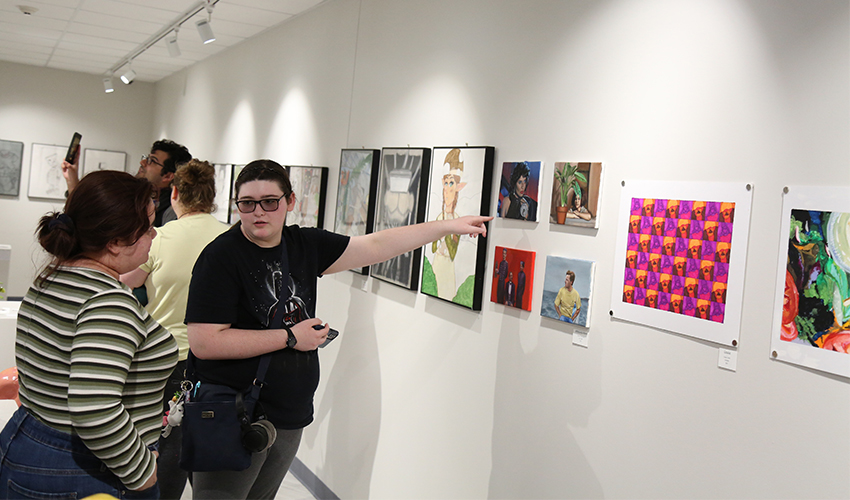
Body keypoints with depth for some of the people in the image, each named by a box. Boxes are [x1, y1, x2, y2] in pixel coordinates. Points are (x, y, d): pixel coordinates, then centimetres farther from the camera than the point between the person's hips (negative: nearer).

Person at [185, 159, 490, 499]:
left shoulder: (306, 245, 4)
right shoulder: (221, 257, -14)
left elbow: (376, 246, 8)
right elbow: (204, 343, -21)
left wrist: (448, 226, 7)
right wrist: (290, 337, -17)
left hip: (291, 418, 6)